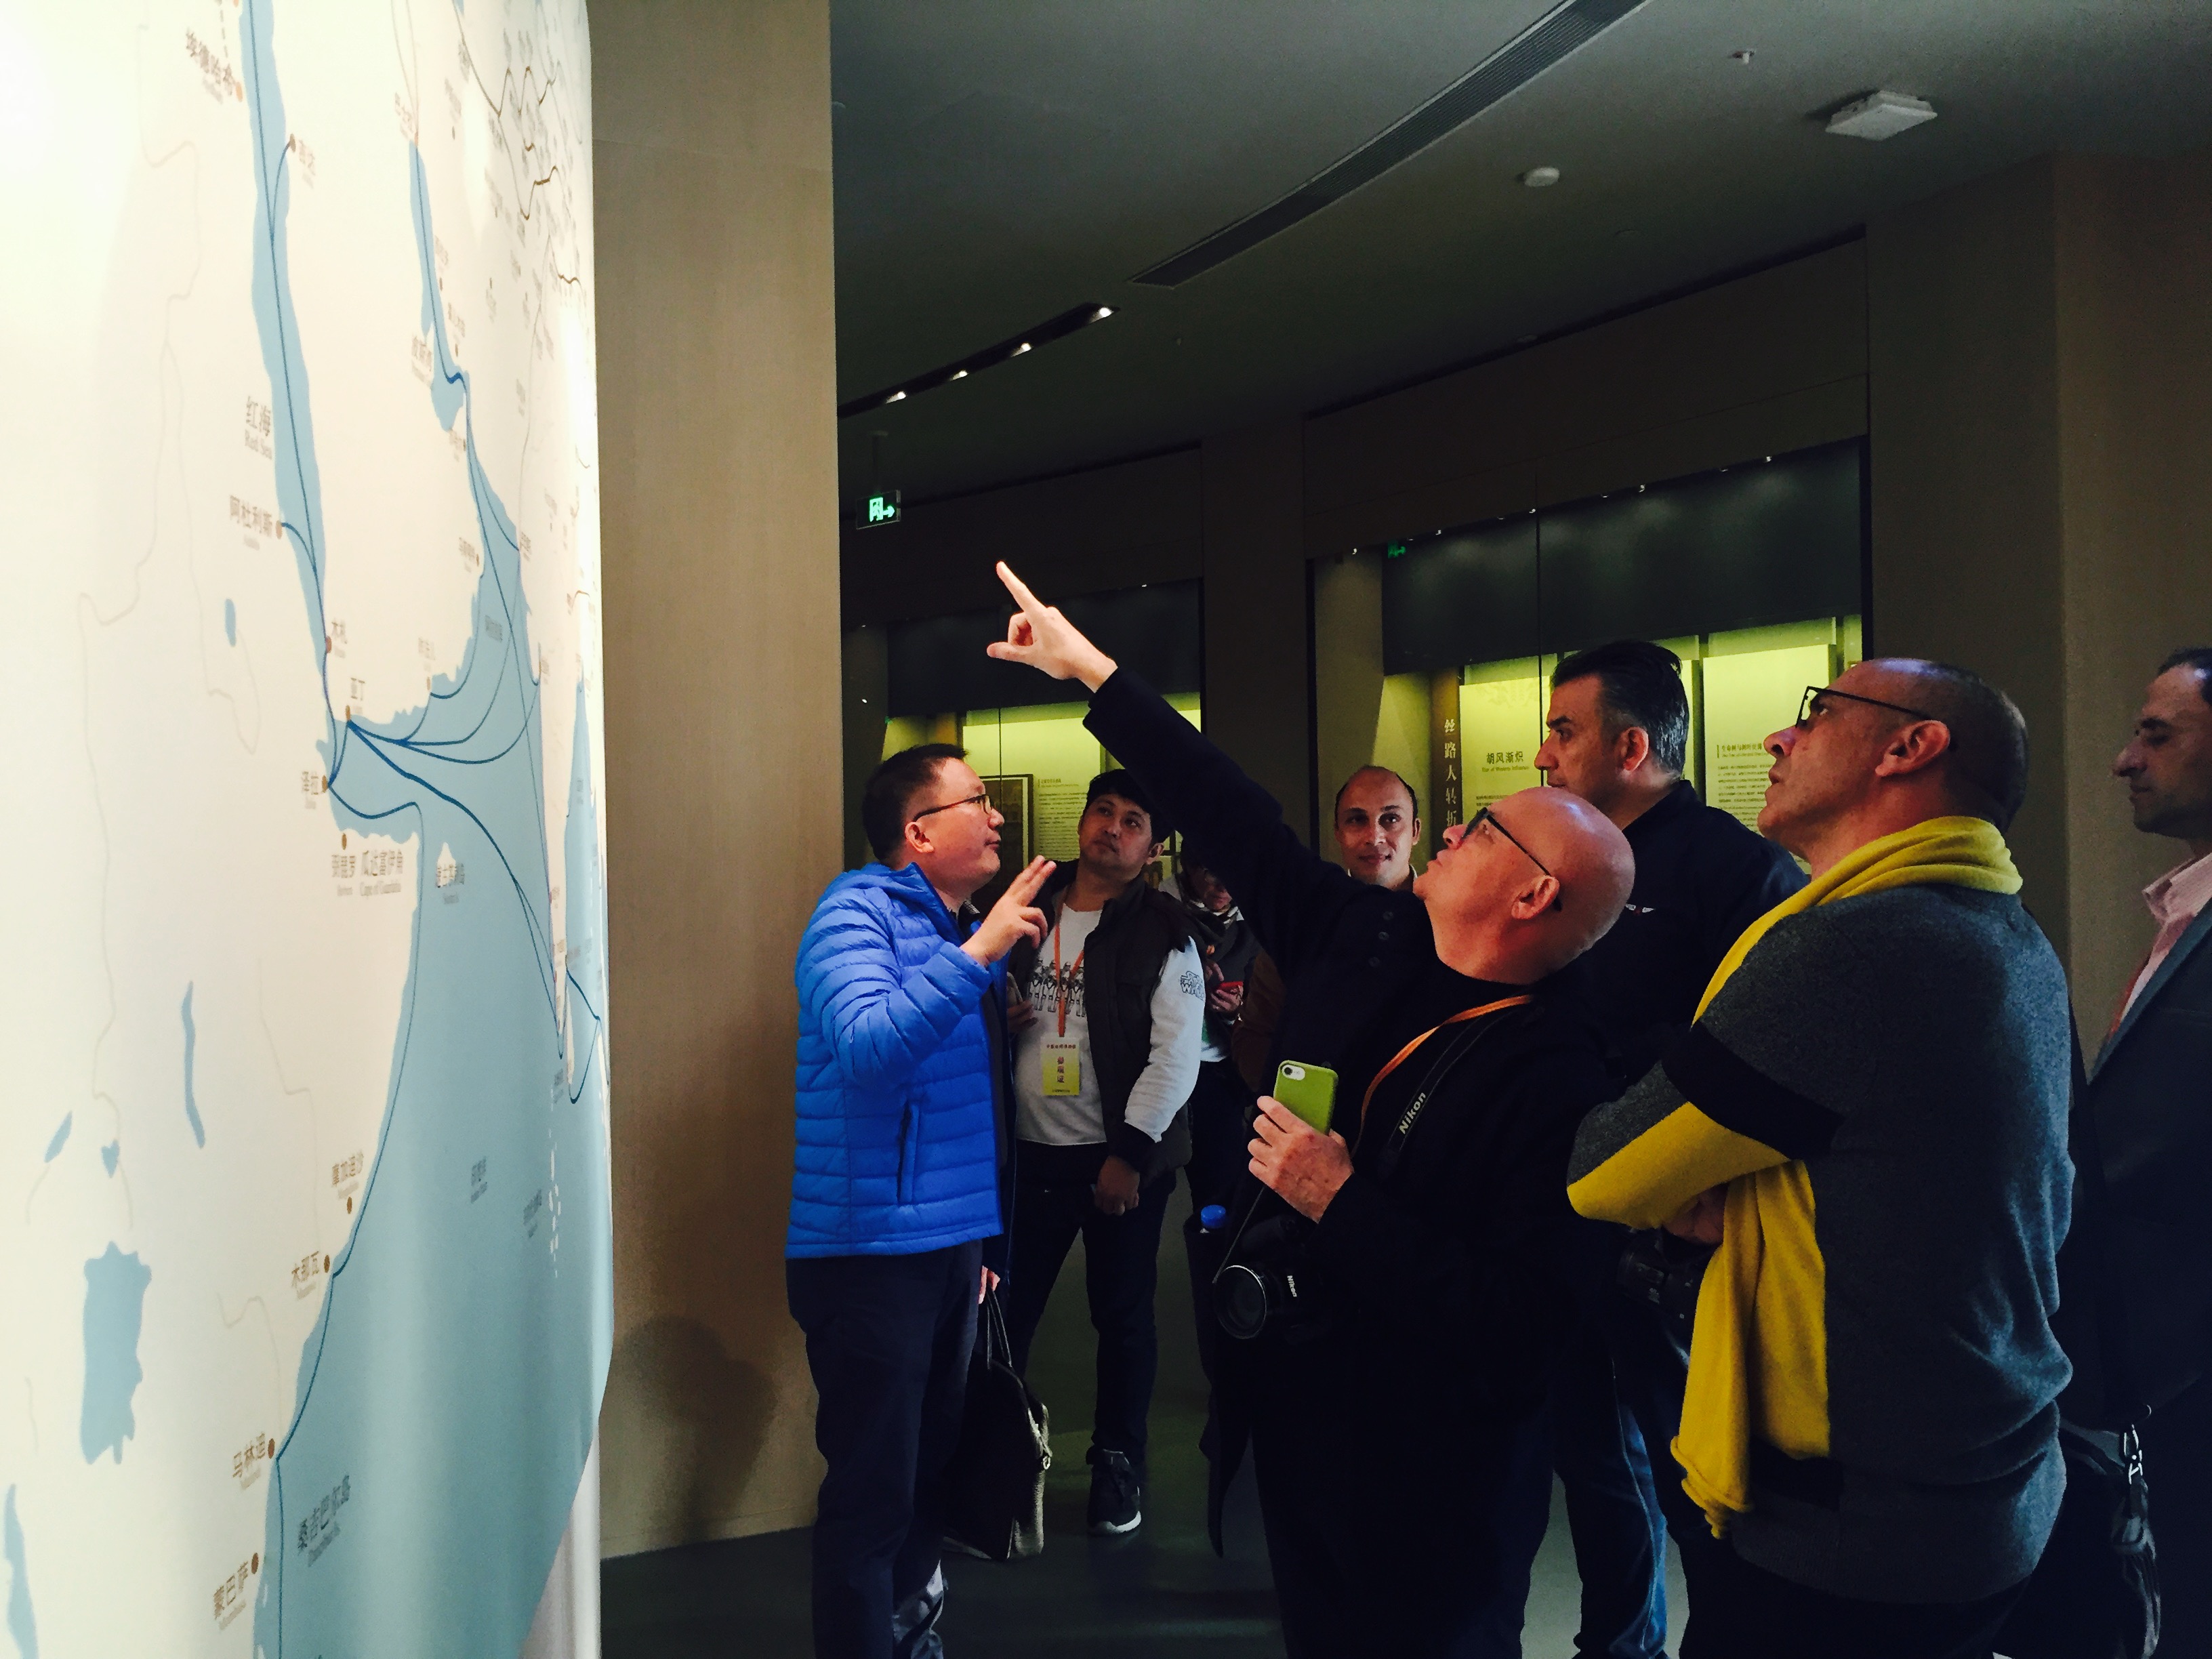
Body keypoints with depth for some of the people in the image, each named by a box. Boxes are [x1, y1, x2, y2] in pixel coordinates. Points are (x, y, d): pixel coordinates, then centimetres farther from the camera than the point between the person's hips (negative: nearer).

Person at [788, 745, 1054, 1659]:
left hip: (953, 1247, 8)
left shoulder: (969, 932, 13)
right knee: (872, 1493, -2)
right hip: (872, 1251, -8)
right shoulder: (857, 909, -11)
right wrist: (978, 951, -31)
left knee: (926, 1470, 18)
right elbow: (867, 1043, -29)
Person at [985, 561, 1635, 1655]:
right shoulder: (1368, 947, -3)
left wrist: (1341, 1203, -26)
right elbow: (1235, 824, 2)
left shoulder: (1559, 1083, -23)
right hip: (1288, 1408, 7)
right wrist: (1089, 670, 6)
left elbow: (1514, 1318, -27)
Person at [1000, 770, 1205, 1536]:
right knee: (1005, 1309, 7)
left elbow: (1176, 1055, -11)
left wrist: (1129, 1154, -16)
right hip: (1028, 1152, 3)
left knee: (1123, 1316, 10)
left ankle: (1118, 1465, 27)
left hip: (1123, 1157, -3)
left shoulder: (1164, 934, -6)